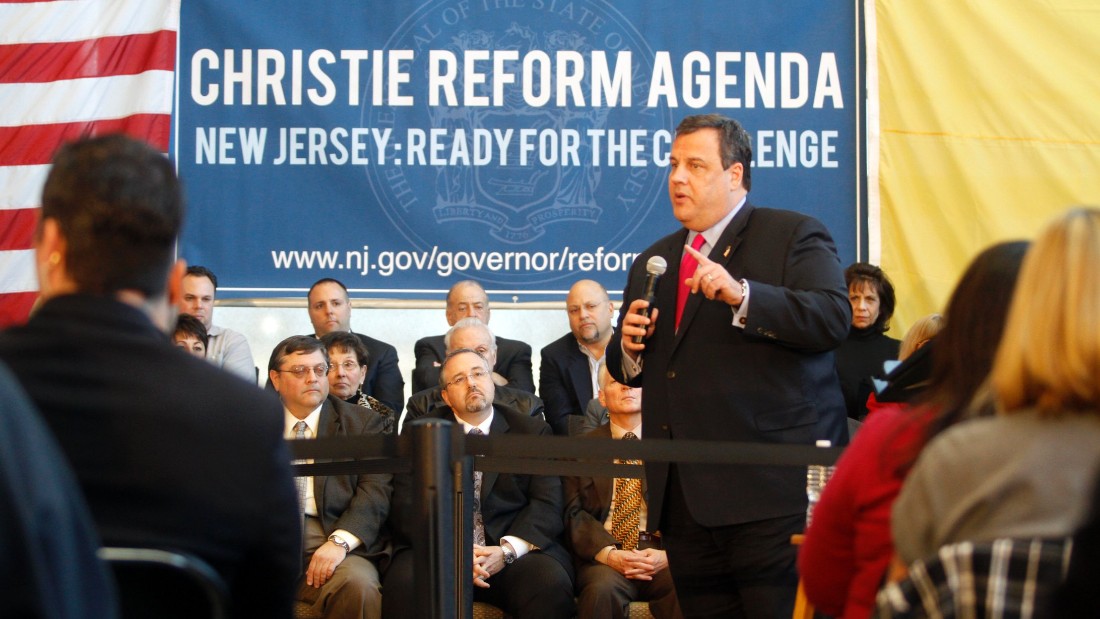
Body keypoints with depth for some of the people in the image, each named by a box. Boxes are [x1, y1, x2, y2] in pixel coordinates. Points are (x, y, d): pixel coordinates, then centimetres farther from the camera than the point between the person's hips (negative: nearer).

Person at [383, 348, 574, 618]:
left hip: (515, 552, 0)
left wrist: (508, 550, -16)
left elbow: (547, 504, 2)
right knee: (403, 584, -33)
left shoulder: (533, 431, 13)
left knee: (551, 584, -32)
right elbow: (407, 506, 1)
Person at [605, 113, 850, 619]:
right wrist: (628, 346, 1)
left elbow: (834, 318, -16)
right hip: (684, 498, 6)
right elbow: (627, 372, 25)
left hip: (771, 488, -6)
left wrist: (741, 295, -26)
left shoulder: (794, 236, 1)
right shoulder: (653, 262, 20)